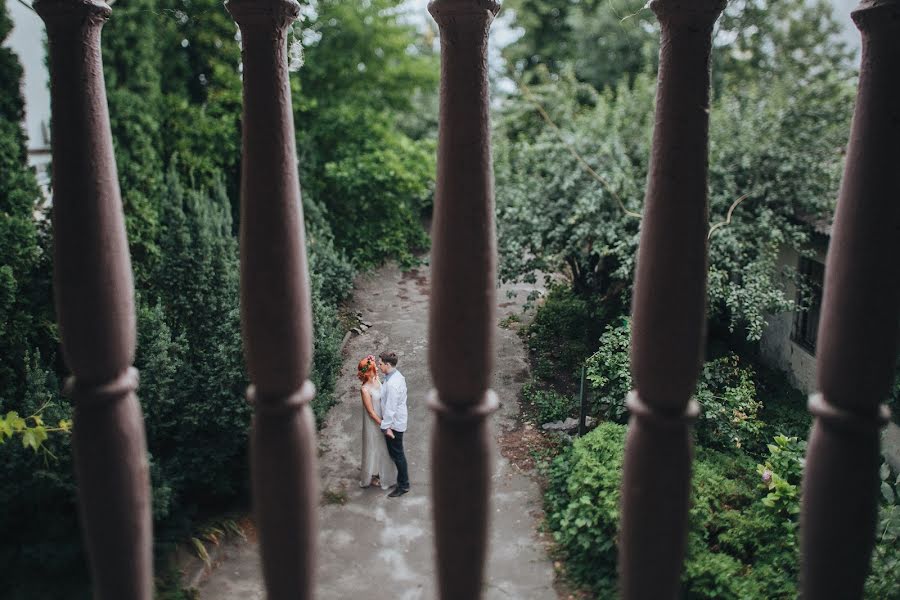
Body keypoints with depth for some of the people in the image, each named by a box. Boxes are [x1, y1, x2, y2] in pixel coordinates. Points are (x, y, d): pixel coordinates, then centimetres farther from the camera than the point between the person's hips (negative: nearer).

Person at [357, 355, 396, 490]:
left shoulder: (377, 380, -5)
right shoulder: (365, 389, -27)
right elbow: (371, 412, -22)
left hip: (383, 419, 7)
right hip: (373, 423, -7)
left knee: (383, 447, 22)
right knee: (374, 448, 12)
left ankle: (382, 471, 44)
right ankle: (372, 475, 34)